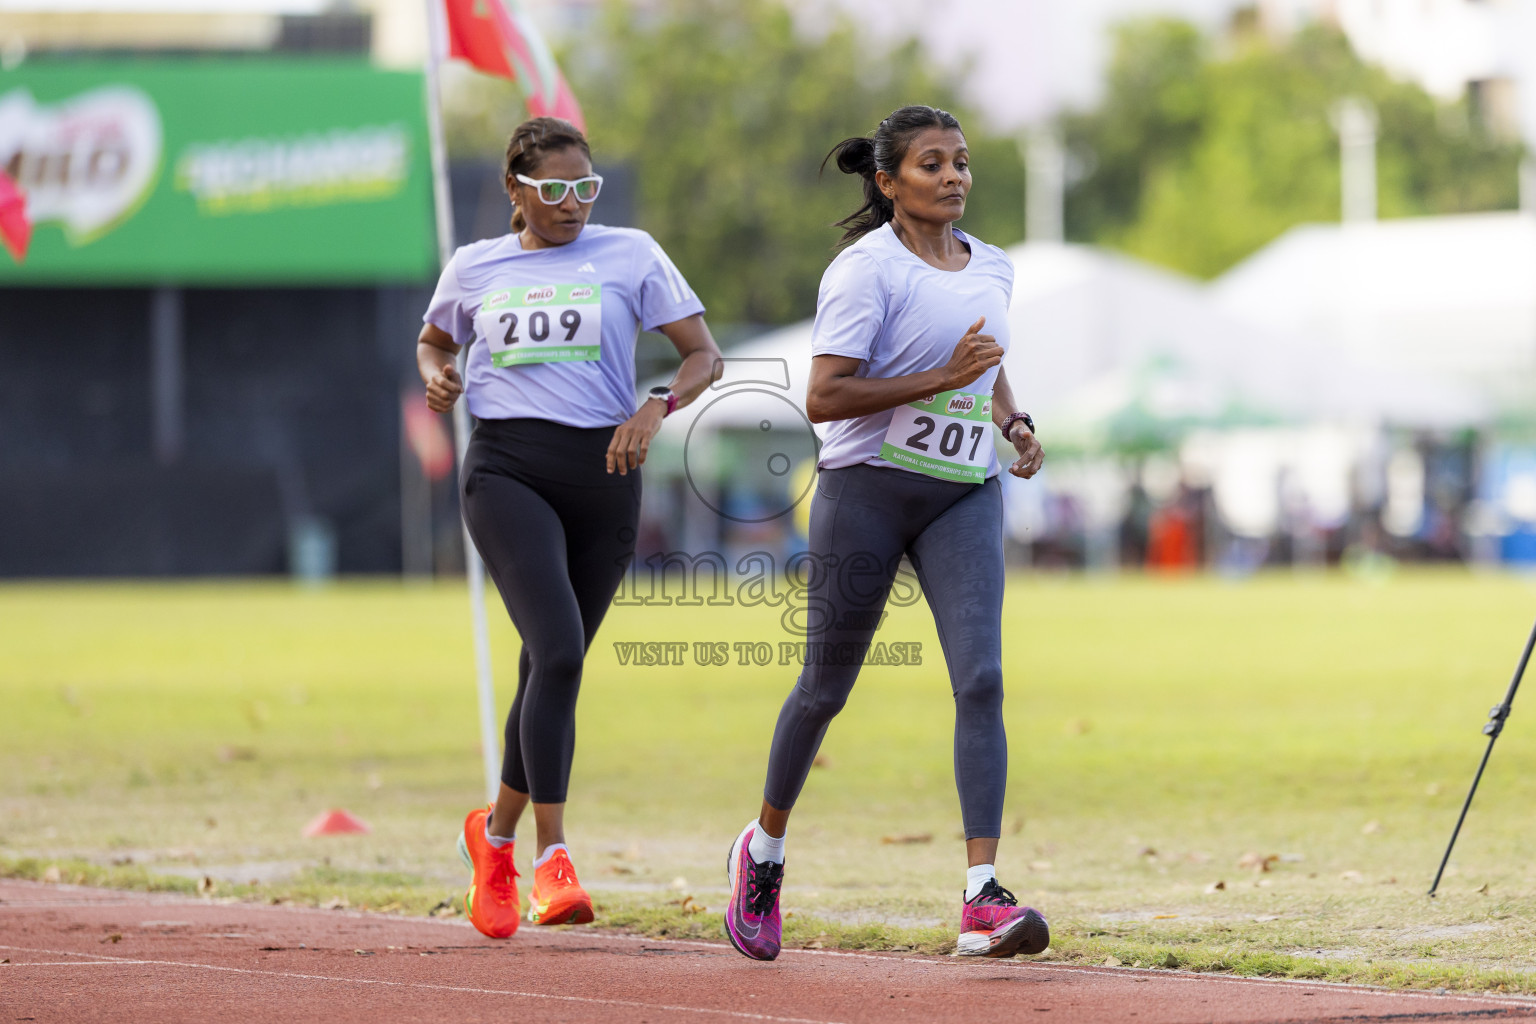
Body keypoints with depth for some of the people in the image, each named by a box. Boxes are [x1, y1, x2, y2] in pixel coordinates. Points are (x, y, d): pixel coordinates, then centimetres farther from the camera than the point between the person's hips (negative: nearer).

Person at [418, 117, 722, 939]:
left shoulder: (630, 255, 7)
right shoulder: (474, 268, 10)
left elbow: (703, 354, 5)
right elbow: (433, 340, 28)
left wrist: (658, 406, -15)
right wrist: (436, 376, 4)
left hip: (602, 472, 2)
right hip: (507, 470, -2)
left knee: (554, 668, 7)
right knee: (557, 651, -21)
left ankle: (497, 832, 31)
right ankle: (552, 858, -22)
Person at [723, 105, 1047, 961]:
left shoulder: (993, 270, 11)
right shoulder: (867, 270, -11)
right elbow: (823, 397, -18)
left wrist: (1015, 423, 8)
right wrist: (940, 378, -23)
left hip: (966, 492, 4)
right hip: (868, 488, -4)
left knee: (981, 678, -14)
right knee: (827, 685, 7)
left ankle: (983, 898, -21)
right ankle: (766, 846, 35)